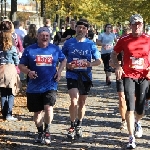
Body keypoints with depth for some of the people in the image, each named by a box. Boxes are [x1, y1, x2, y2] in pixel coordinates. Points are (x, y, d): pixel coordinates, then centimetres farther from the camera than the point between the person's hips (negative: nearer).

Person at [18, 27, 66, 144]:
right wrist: (28, 72, -18)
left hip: (50, 85, -1)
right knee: (37, 112, 11)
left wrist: (59, 71, 3)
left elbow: (64, 60, 19)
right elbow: (21, 65, 2)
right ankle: (40, 133, 31)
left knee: (48, 108, -17)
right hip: (34, 87, 1)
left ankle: (47, 131, 5)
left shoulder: (55, 49, 2)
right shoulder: (30, 50, -2)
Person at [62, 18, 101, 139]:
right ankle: (72, 126, 1)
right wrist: (67, 65, -10)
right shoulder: (69, 43, 1)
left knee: (82, 103, 13)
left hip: (86, 77, 2)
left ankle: (79, 126, 32)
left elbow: (99, 60, 3)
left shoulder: (90, 44, 1)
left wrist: (91, 64, -18)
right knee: (74, 101, -17)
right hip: (72, 76, -2)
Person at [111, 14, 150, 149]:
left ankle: (137, 123, 46)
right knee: (130, 106, -10)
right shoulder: (124, 40, -1)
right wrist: (117, 66, -6)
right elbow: (114, 54, 9)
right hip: (129, 76, -1)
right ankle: (132, 138, -5)